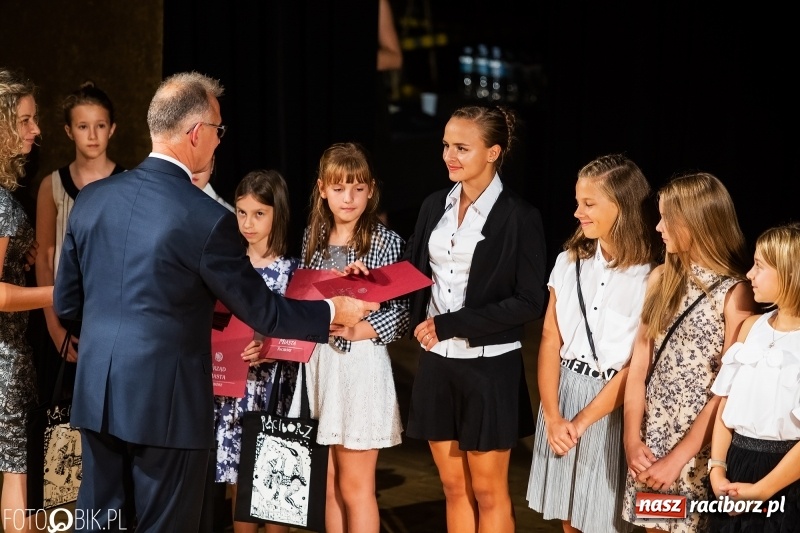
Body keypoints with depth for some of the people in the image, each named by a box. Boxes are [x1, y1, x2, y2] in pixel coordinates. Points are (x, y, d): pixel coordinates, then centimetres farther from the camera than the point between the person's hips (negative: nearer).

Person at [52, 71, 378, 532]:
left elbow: (66, 304, 9)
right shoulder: (207, 219, -16)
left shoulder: (92, 198, 1)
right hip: (166, 405, -6)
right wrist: (333, 312, 8)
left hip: (96, 394, 6)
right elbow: (263, 313, -8)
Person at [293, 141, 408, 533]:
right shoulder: (313, 236, 8)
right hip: (316, 362, 5)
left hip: (361, 365, -5)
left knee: (355, 486, 2)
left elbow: (401, 314, -7)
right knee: (328, 482, 12)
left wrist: (356, 331, -20)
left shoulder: (386, 242, -5)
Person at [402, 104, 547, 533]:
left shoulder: (519, 217, -11)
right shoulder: (435, 206, 6)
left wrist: (450, 324, -17)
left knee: (487, 492, 9)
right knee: (454, 488, 14)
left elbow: (529, 302, -14)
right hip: (436, 364, 5)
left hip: (489, 368, -5)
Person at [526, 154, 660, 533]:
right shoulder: (568, 262, 3)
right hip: (562, 393, 5)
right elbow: (550, 341, 1)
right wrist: (552, 416, -9)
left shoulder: (649, 277, -13)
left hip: (611, 405, -4)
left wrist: (582, 421, -11)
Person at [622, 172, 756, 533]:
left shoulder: (735, 293, -12)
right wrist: (632, 437, -6)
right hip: (650, 434, 5)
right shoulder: (661, 278, 5)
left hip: (699, 443, -5)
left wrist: (677, 457, -14)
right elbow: (640, 360, 2)